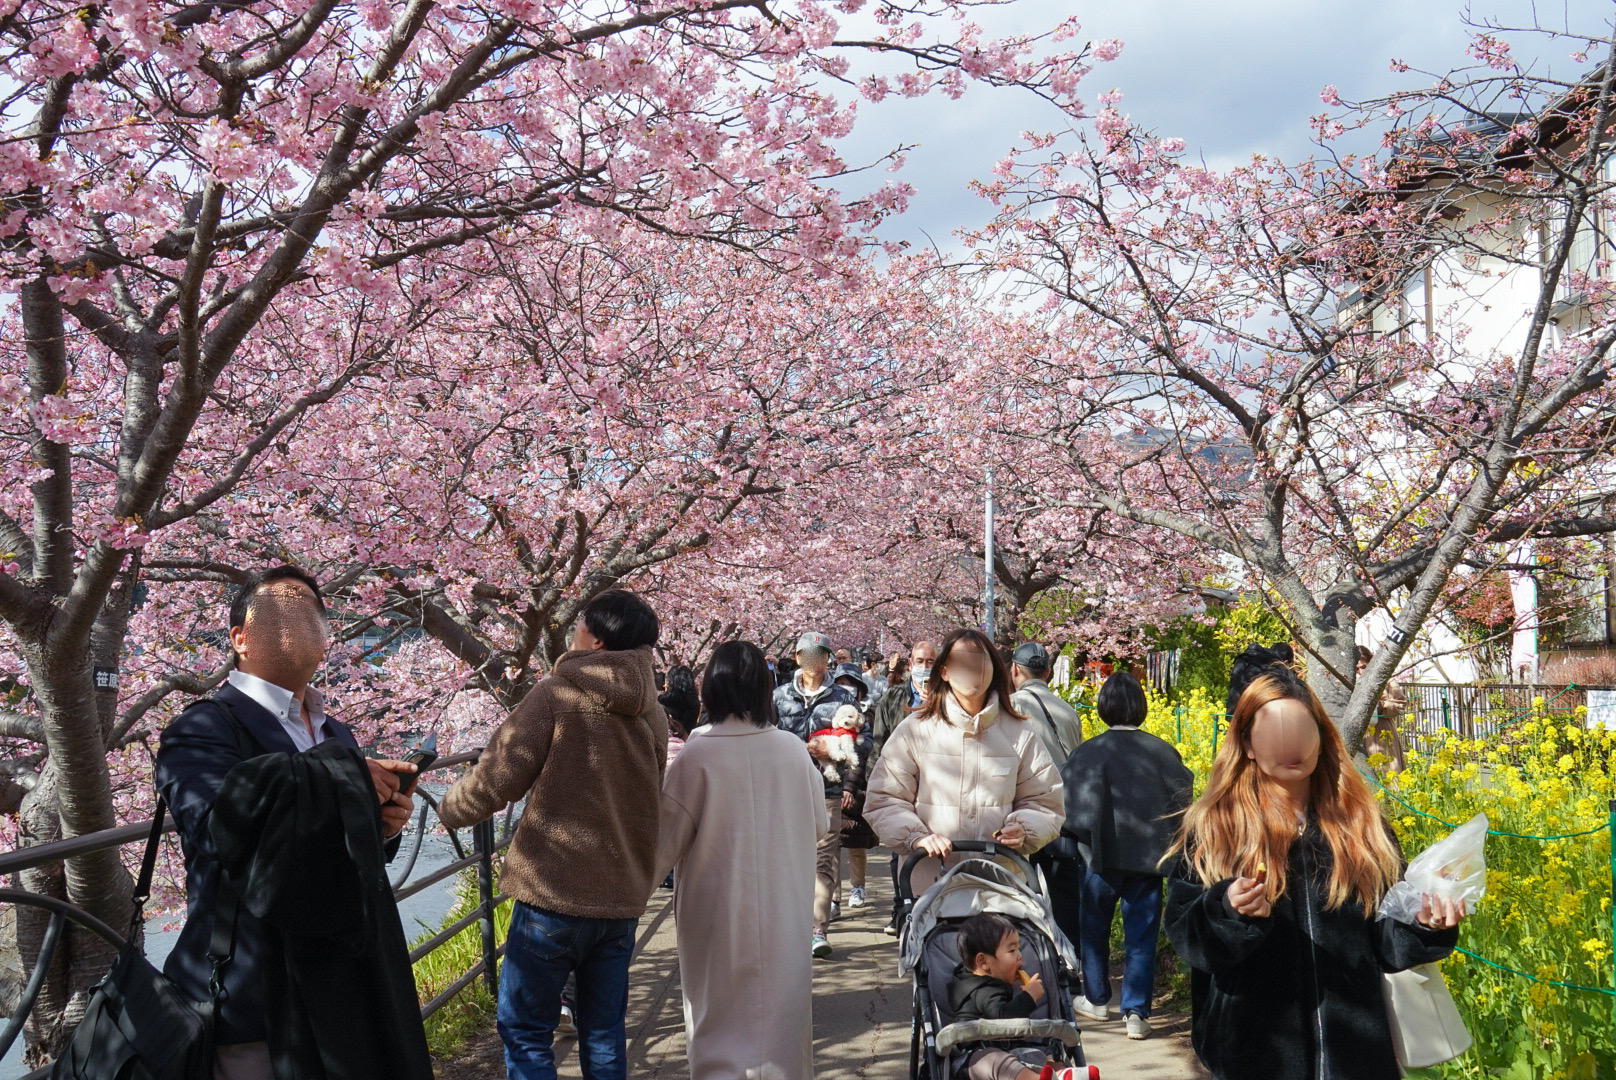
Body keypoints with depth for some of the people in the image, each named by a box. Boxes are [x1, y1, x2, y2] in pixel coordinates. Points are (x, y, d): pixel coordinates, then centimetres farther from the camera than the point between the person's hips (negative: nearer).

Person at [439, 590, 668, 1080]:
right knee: (604, 1034, 14)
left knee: (523, 1029, 7)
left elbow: (499, 777, -11)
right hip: (622, 896, 6)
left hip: (554, 892, -5)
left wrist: (451, 808, 7)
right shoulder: (651, 711, 7)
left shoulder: (557, 693, -10)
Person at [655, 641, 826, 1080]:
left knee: (720, 1018, 9)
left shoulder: (697, 756, -15)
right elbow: (817, 824, 8)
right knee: (781, 1017, 17)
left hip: (718, 913, -3)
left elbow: (666, 843, -8)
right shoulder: (793, 750, -6)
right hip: (785, 911, 3)